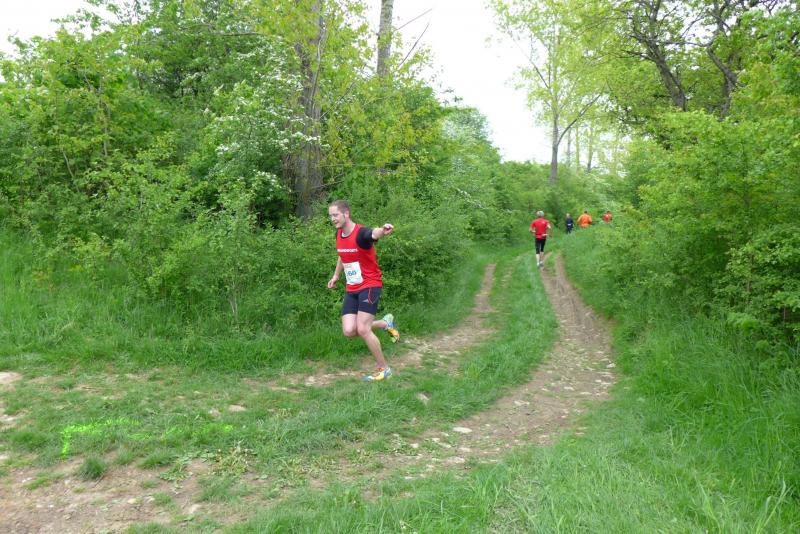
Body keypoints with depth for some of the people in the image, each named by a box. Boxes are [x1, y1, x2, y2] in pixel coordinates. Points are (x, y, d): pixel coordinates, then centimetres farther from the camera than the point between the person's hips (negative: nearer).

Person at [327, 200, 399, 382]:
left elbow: (374, 234, -45)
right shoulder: (339, 234, 5)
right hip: (351, 289, 7)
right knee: (349, 331, -5)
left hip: (369, 285, -7)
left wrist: (383, 230, -67)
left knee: (362, 330, -14)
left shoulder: (361, 233, -20)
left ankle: (384, 368, 7)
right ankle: (385, 323, 22)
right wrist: (336, 275, 25)